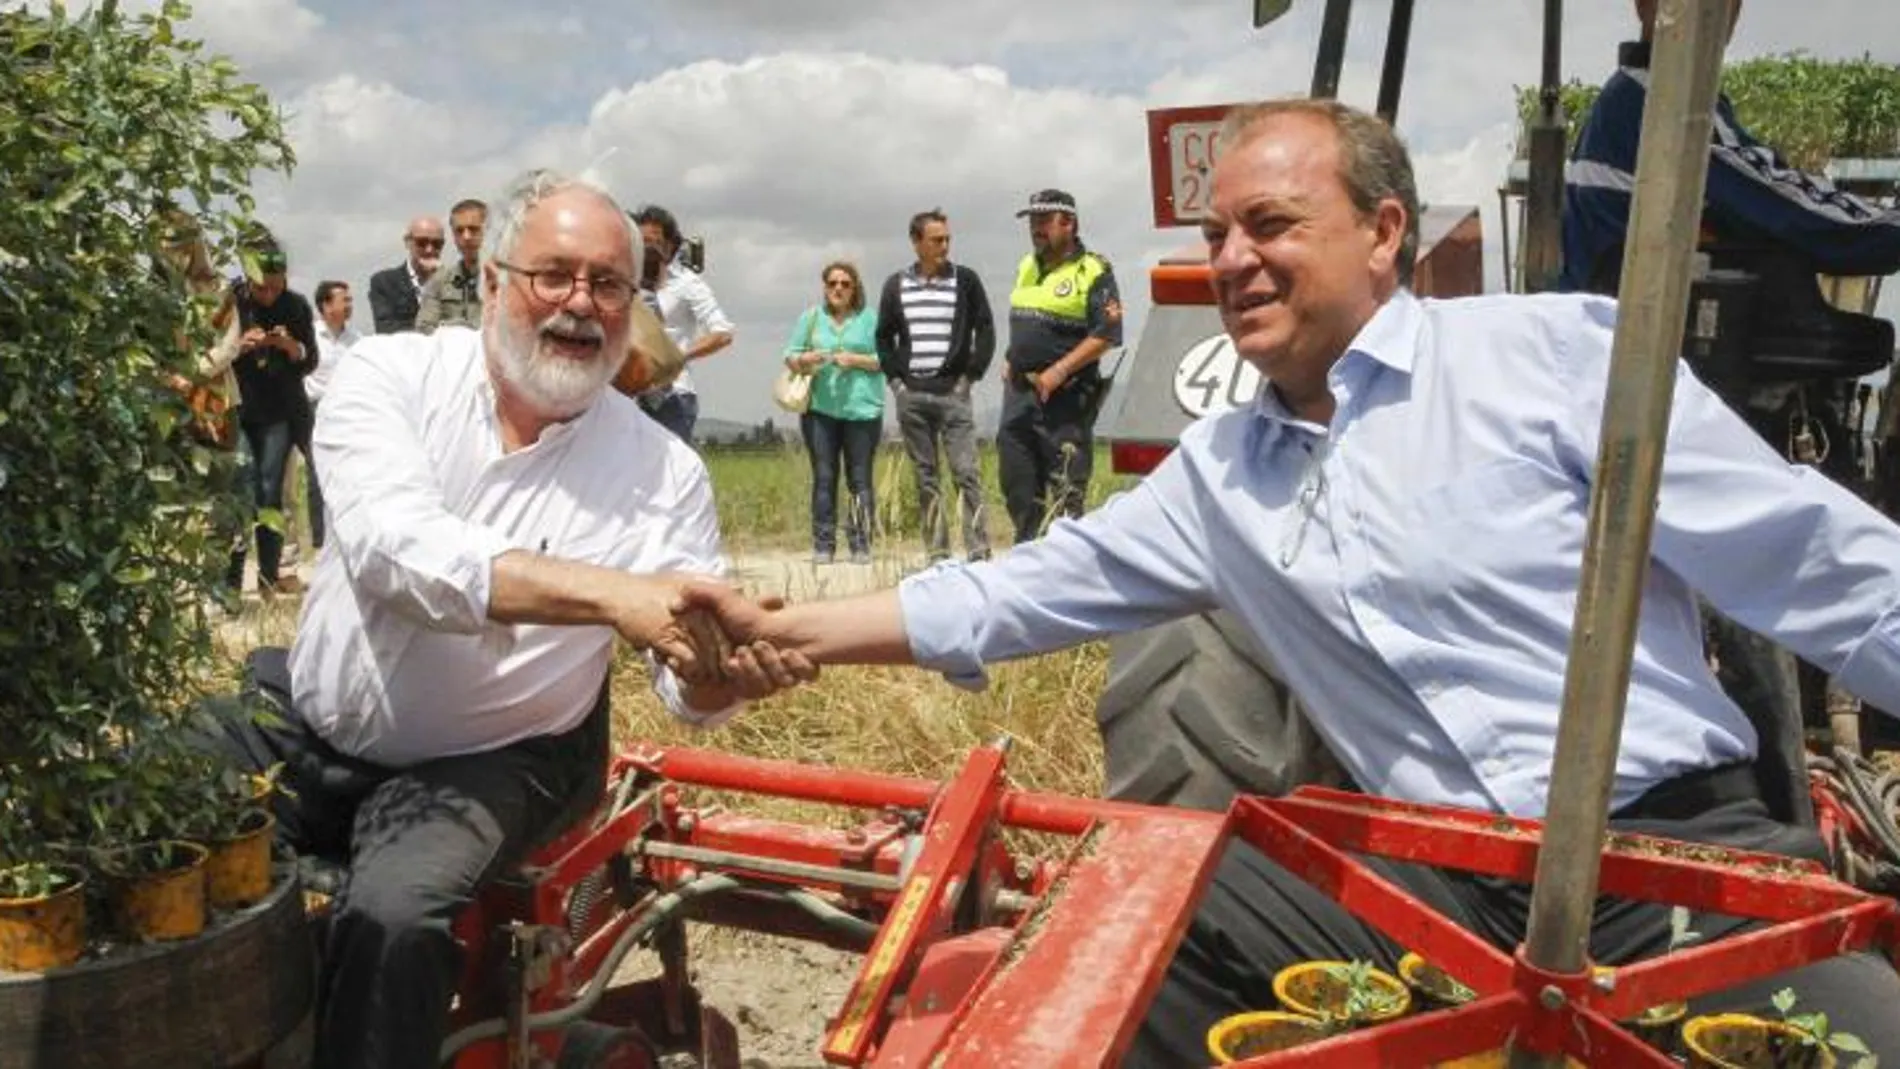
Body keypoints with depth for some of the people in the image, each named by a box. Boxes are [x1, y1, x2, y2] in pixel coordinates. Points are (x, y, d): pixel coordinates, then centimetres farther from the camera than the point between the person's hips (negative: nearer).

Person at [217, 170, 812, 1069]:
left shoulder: (662, 471, -8)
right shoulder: (390, 374, -8)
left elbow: (687, 683, -7)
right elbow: (397, 547, -27)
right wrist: (609, 595, -39)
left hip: (492, 761, -2)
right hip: (305, 722, 2)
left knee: (389, 918, -26)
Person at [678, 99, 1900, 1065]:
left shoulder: (1558, 349, -4)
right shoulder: (1216, 472, 9)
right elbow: (1030, 588, 11)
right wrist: (791, 628, 7)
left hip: (1685, 839, -3)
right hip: (1442, 877, 3)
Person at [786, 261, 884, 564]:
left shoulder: (870, 318, 7)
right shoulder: (811, 317, 13)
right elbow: (790, 357, 13)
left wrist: (856, 360, -10)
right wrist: (805, 360, -8)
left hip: (862, 408, -1)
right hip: (820, 407, 1)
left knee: (860, 479, -1)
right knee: (824, 477, 0)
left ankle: (861, 545, 3)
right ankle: (823, 546, 4)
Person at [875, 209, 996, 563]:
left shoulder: (965, 280, 2)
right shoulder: (896, 285, 8)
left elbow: (985, 330, 3)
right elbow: (884, 336, 15)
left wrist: (971, 375, -4)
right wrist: (894, 378, 4)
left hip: (953, 393, -2)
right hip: (910, 397, 3)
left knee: (966, 473, -9)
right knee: (925, 478, 5)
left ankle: (979, 551, -8)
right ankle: (937, 553, 10)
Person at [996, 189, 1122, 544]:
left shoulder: (1093, 272, -8)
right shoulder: (1027, 267, 16)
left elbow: (1106, 334, -15)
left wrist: (1059, 371, -20)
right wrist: (1010, 360, 14)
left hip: (1065, 396, -8)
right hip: (1018, 393, 8)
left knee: (1065, 489, -5)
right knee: (1015, 477, 11)